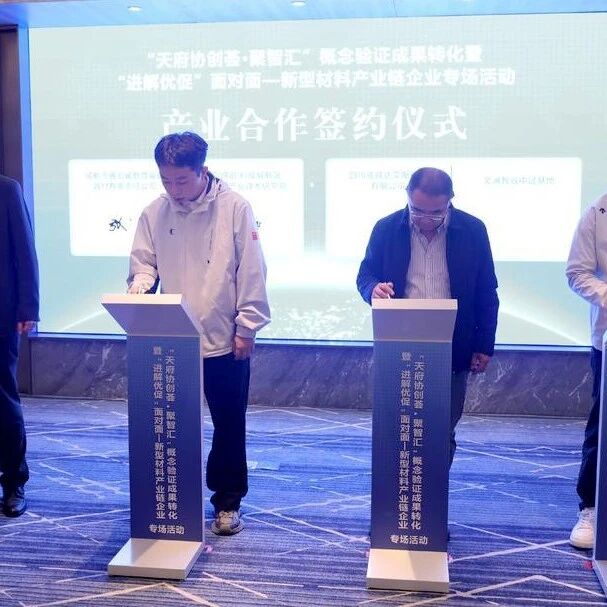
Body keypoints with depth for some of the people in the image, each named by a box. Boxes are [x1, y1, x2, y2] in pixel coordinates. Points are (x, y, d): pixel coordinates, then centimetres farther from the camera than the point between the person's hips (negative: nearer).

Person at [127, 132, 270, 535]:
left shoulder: (235, 208, -8)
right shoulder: (154, 214, 1)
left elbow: (252, 271, -7)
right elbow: (144, 264, 7)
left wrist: (247, 326, -8)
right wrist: (138, 290, -15)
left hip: (225, 340, -2)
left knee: (229, 425, 10)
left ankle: (228, 501, 25)